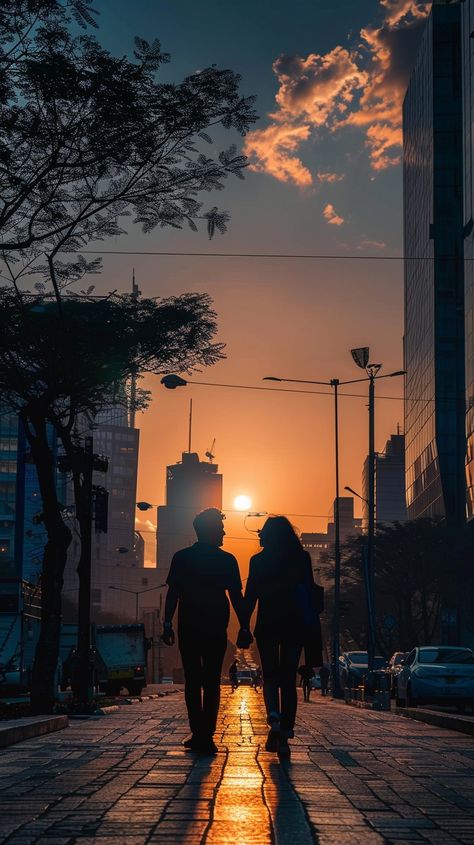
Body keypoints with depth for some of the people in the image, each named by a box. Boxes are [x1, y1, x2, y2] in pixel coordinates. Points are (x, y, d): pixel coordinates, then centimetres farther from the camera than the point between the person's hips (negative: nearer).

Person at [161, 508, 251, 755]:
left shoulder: (181, 558, 4)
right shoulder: (227, 560, 1)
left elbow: (172, 593, -1)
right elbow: (237, 596, 0)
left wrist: (168, 624, -1)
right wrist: (244, 628, 1)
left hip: (189, 628, 1)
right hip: (216, 629, -1)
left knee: (193, 681, 9)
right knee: (211, 682, 2)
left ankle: (199, 734, 6)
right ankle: (206, 736, -7)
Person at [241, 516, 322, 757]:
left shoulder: (258, 561, -1)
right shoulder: (302, 558, 2)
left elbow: (250, 596, -2)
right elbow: (310, 593, 1)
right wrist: (311, 628, 4)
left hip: (267, 625, 0)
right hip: (294, 624, 1)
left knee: (270, 676, 11)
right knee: (288, 679, 6)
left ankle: (274, 717, -17)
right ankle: (285, 735, 1)